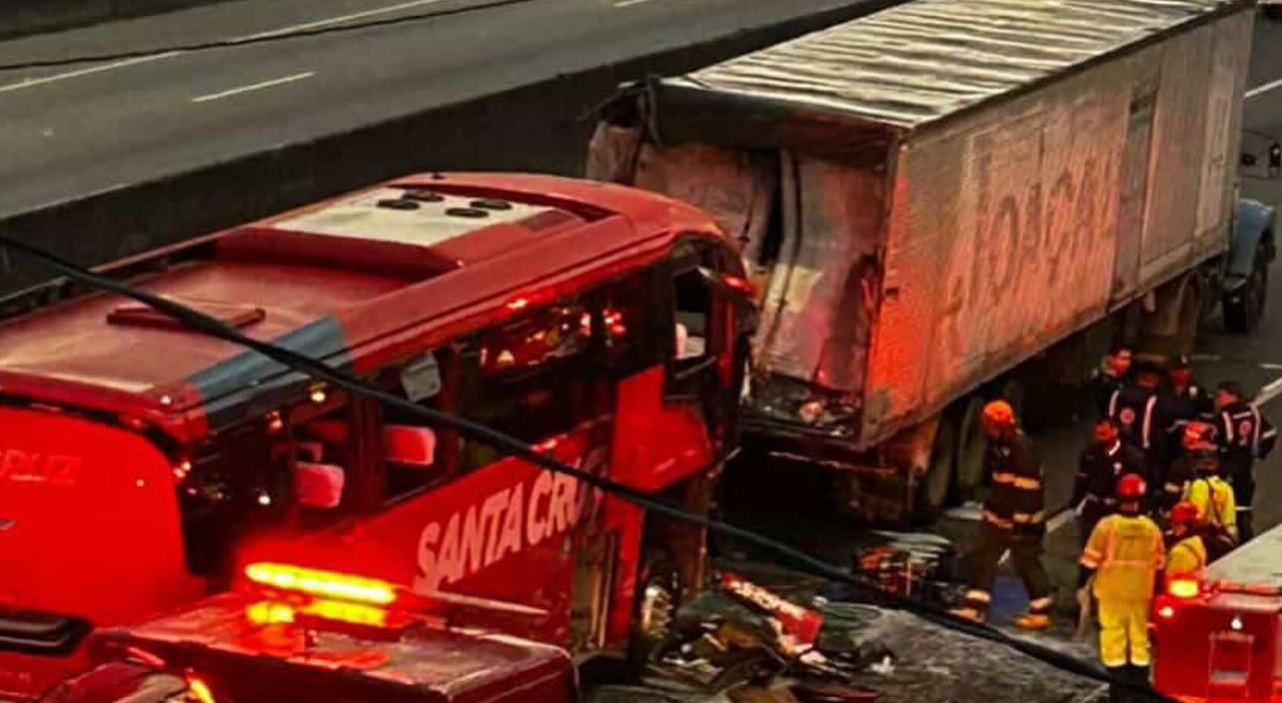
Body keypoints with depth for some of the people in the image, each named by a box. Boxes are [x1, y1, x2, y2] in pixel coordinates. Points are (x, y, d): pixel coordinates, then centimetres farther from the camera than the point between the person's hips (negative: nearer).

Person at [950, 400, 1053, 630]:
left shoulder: (1022, 448, -21)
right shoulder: (995, 445, 8)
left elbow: (1028, 487, -24)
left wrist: (1023, 521, -25)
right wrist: (990, 503, 19)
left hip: (1020, 516, -9)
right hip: (998, 513, 9)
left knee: (1026, 561, -1)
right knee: (984, 555, 6)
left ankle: (1041, 612, 10)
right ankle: (975, 608, 10)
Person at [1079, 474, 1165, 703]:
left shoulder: (1107, 526, -11)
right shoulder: (1152, 529, -1)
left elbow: (1090, 560, -9)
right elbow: (1160, 564, 7)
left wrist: (1082, 585, 3)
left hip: (1112, 592, -3)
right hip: (1142, 593, 3)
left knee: (1113, 638, 2)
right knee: (1140, 637, 13)